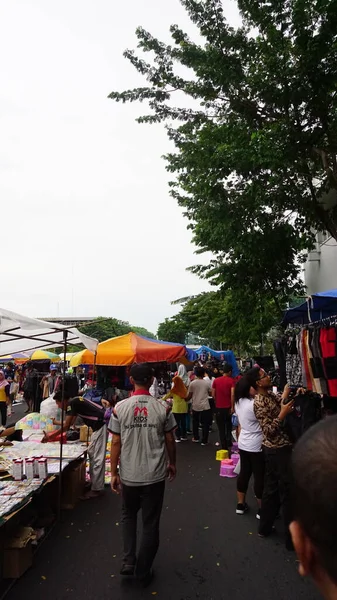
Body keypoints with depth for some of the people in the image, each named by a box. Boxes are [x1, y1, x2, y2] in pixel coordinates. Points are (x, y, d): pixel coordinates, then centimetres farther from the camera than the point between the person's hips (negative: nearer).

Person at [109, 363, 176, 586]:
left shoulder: (120, 407, -11)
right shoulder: (163, 407, -11)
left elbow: (116, 443, -6)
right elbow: (170, 440, -2)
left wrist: (114, 472, 5)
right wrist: (172, 464, 15)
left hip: (129, 475, 1)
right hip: (155, 475, -1)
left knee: (129, 516, 27)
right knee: (150, 523, 15)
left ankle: (128, 561, 19)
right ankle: (144, 571, 27)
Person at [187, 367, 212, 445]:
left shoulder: (192, 383, -5)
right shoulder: (207, 382, -6)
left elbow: (189, 396, -2)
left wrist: (186, 400, 17)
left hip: (195, 406, 2)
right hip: (205, 406, -2)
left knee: (195, 422, 21)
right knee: (205, 424, 6)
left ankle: (196, 437, 31)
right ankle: (204, 441, 7)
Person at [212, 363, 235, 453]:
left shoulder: (216, 380, 1)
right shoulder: (231, 380, -7)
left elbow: (213, 394, 2)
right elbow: (232, 394, -17)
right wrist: (232, 407, -12)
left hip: (218, 408, 1)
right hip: (228, 408, -1)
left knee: (221, 429, 10)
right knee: (228, 427, 19)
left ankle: (224, 448, 12)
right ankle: (229, 445, 11)